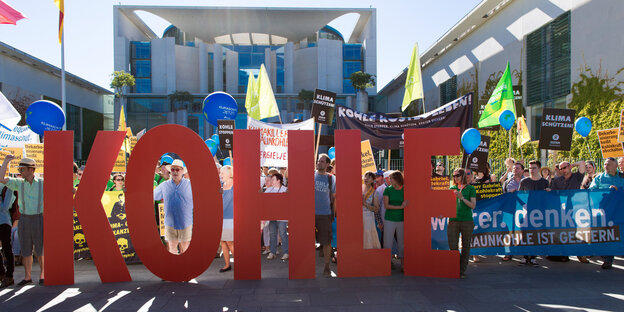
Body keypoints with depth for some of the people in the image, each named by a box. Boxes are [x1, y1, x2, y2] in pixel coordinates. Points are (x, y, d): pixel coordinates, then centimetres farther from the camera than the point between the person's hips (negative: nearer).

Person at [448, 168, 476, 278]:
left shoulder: (470, 189, 1)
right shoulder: (452, 188, 10)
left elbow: (473, 206, -5)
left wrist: (462, 198, -16)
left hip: (467, 221, -2)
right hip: (453, 220, 2)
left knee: (465, 247, 5)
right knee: (452, 246, -2)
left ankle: (462, 270, 15)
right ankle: (459, 264, 22)